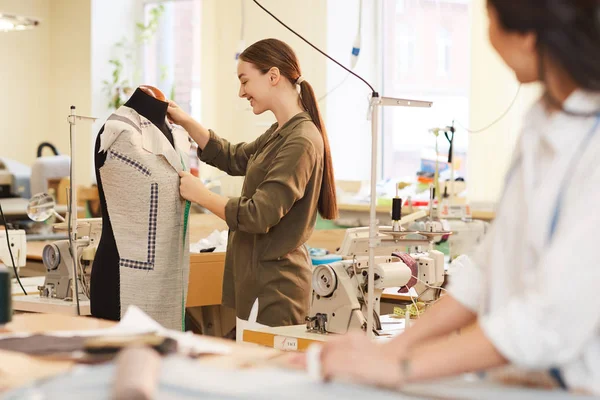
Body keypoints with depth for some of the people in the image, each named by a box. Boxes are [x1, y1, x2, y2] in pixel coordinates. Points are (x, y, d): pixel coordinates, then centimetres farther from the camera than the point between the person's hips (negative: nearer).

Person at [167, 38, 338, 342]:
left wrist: (200, 194, -9)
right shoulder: (279, 134, 13)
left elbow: (258, 216, -21)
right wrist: (186, 122, 17)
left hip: (272, 287, -10)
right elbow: (233, 159, 27)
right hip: (261, 281, 10)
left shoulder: (300, 142, -18)